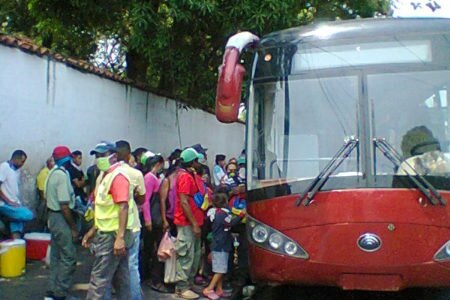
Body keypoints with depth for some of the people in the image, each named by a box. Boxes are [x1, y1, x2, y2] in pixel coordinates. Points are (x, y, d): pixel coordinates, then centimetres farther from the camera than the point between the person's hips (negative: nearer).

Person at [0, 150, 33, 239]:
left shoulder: (17, 170, 16)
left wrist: (18, 202, 6)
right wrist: (9, 202, -18)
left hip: (15, 205, 8)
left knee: (17, 225, -1)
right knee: (28, 215, -22)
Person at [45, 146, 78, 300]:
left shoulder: (53, 172, 11)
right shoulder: (62, 175, -19)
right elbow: (64, 206, -22)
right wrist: (73, 228, -17)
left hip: (53, 216, 10)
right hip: (61, 218, -10)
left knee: (56, 256, 14)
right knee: (68, 257, -6)